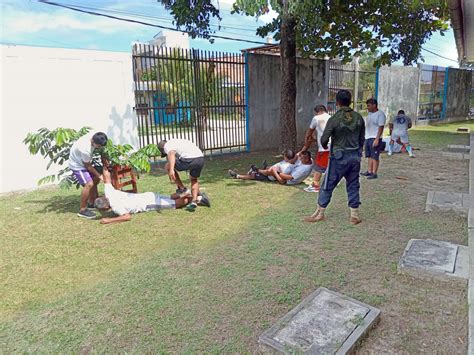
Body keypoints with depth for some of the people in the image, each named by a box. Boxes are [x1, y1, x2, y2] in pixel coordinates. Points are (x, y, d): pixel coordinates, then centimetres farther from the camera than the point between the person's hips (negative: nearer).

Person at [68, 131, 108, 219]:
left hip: (84, 162, 9)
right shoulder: (85, 149, -39)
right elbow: (88, 166, -22)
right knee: (89, 184, -20)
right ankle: (82, 210, -9)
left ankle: (91, 202, 31)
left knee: (95, 179, 16)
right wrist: (99, 175, -14)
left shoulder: (94, 136, -20)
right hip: (77, 165, -9)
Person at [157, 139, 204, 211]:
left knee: (168, 167, 15)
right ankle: (194, 201, 14)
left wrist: (171, 170, -27)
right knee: (194, 179, 31)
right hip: (201, 158, 8)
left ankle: (182, 189, 17)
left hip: (189, 159, -8)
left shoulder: (167, 145, 11)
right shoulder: (178, 141, 37)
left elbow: (171, 154, -13)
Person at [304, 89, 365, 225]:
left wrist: (324, 145, 7)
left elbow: (324, 139, -16)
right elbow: (362, 139, 8)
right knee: (353, 186, 14)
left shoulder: (334, 119, -15)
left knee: (328, 186, 6)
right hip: (355, 157, 5)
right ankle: (355, 215, 18)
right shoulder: (359, 118, 1)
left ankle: (320, 214, 16)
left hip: (339, 157, -5)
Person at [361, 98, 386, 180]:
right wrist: (364, 136, 16)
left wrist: (377, 139, -22)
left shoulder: (380, 114, -11)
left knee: (375, 157, -4)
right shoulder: (370, 113, 14)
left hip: (375, 138, -8)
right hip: (368, 138, 8)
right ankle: (369, 171, 20)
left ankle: (374, 173, -1)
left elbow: (381, 128, -16)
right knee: (369, 156, 12)